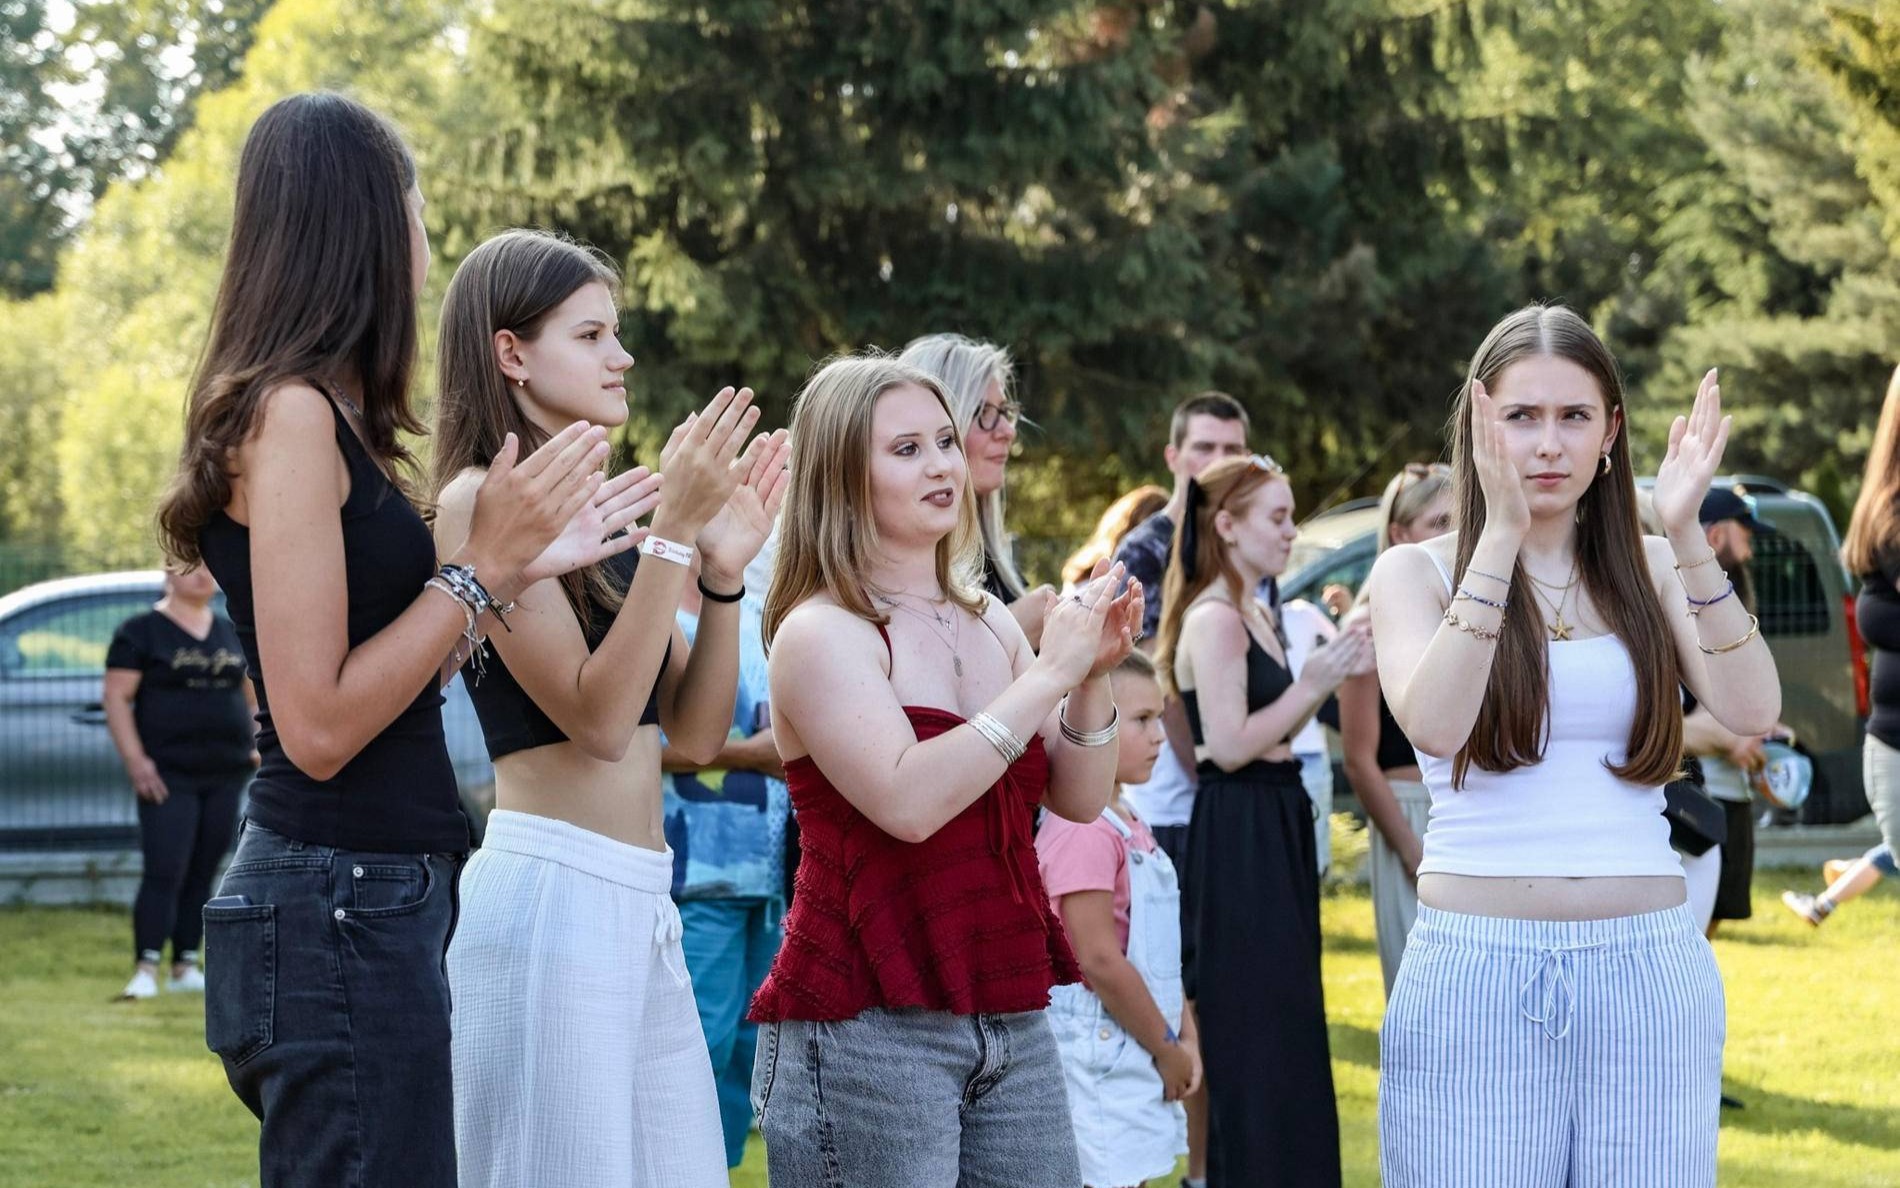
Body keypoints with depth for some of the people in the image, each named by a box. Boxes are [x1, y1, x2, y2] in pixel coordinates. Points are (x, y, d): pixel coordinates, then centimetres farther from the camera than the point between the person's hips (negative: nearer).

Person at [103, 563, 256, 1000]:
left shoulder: (231, 634, 16)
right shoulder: (141, 632, -1)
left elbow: (250, 697, 25)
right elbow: (116, 697, -6)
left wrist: (255, 744, 11)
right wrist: (135, 760, -14)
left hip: (225, 775, 5)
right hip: (169, 775, -5)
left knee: (203, 874, 6)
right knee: (164, 872, -13)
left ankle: (185, 966, 12)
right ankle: (145, 969, -14)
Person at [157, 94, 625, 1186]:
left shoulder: (326, 419, 13)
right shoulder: (291, 413, -14)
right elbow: (318, 726, -18)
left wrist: (524, 564, 19)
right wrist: (481, 564, -13)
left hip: (378, 899, 10)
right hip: (337, 902, -10)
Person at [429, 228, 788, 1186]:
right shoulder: (481, 500, -8)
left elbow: (696, 733, 12)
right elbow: (598, 718, -17)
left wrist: (723, 570, 0)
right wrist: (672, 532, -20)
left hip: (642, 907, 8)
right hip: (550, 893, -8)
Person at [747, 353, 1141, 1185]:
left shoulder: (986, 620, 13)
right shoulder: (822, 633, -8)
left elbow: (1079, 798, 12)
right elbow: (907, 802, -23)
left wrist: (1093, 674, -4)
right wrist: (1048, 672, -18)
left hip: (1010, 1016, 7)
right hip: (868, 1023, -7)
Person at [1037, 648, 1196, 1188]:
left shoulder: (1129, 827, 14)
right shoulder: (1082, 830, -17)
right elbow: (1099, 961, -21)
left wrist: (1185, 1039, 8)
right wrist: (1167, 1049, -12)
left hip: (1138, 1060, 10)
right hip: (1099, 1057, -10)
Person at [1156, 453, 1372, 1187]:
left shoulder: (1255, 616, 16)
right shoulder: (1213, 618, -14)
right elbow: (1229, 745, -20)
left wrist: (1332, 675, 8)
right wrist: (1311, 684, -16)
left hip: (1275, 827, 10)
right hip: (1237, 833, -10)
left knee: (1287, 1029, 13)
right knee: (1253, 1031, -6)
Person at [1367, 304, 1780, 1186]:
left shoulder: (1650, 569, 9)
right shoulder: (1417, 572, 3)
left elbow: (1751, 712, -7)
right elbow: (1434, 725, -17)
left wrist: (1687, 536, -15)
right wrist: (1502, 533, -20)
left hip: (1649, 971, 2)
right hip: (1476, 970, -2)